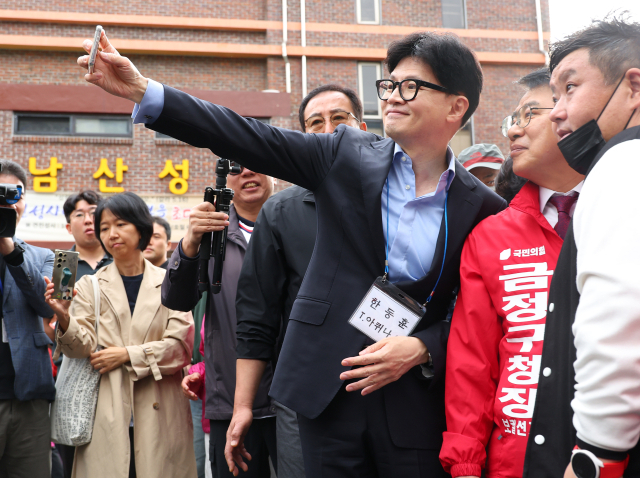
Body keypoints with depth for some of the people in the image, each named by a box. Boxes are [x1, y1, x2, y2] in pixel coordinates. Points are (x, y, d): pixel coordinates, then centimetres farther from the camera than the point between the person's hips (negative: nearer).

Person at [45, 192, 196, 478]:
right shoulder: (90, 285, 8)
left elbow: (181, 347, -4)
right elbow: (83, 347, -3)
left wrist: (127, 355, -9)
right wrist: (63, 317, -21)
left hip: (159, 413, 0)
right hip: (107, 415, 0)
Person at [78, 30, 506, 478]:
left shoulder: (481, 206, -2)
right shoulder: (346, 153, 0)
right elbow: (250, 138, -6)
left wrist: (421, 349, -15)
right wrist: (142, 90, -11)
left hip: (415, 400, 0)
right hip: (329, 390, 1)